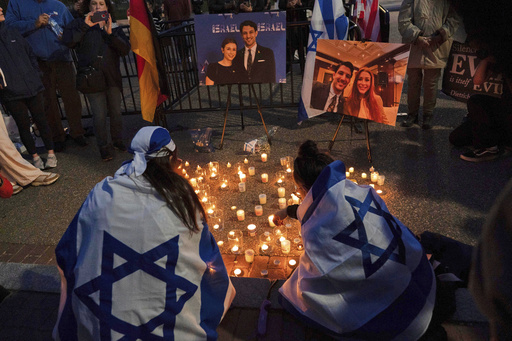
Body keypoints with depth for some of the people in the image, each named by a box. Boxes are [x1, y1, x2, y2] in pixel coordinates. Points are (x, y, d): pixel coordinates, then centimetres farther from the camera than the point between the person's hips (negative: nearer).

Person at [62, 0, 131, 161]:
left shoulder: (114, 27, 12)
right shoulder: (80, 24, 7)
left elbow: (125, 49, -2)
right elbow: (68, 41, -11)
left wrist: (110, 33, -15)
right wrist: (85, 25, -17)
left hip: (112, 77, 3)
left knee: (116, 112, 9)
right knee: (99, 115, -5)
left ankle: (118, 141, 29)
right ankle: (104, 147, 10)